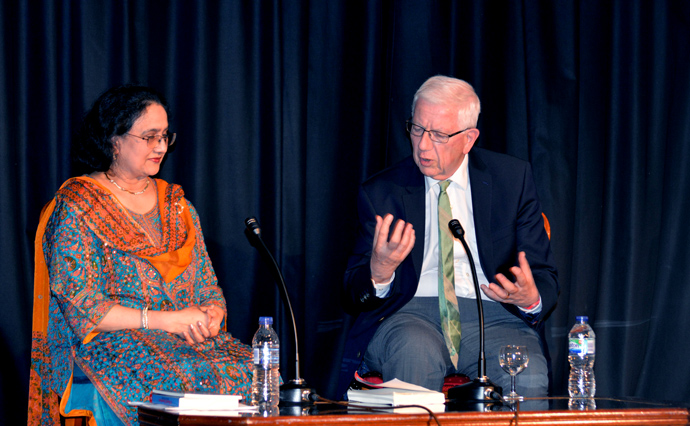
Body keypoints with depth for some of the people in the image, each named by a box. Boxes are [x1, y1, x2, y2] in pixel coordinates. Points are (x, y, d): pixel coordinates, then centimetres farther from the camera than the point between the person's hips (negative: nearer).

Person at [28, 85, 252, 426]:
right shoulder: (78, 206, 0)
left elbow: (209, 290, 20)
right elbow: (80, 306, -9)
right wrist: (162, 320, -16)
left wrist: (211, 316, -6)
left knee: (257, 375, -25)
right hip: (106, 344, -5)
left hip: (192, 344, 5)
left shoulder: (178, 206, 20)